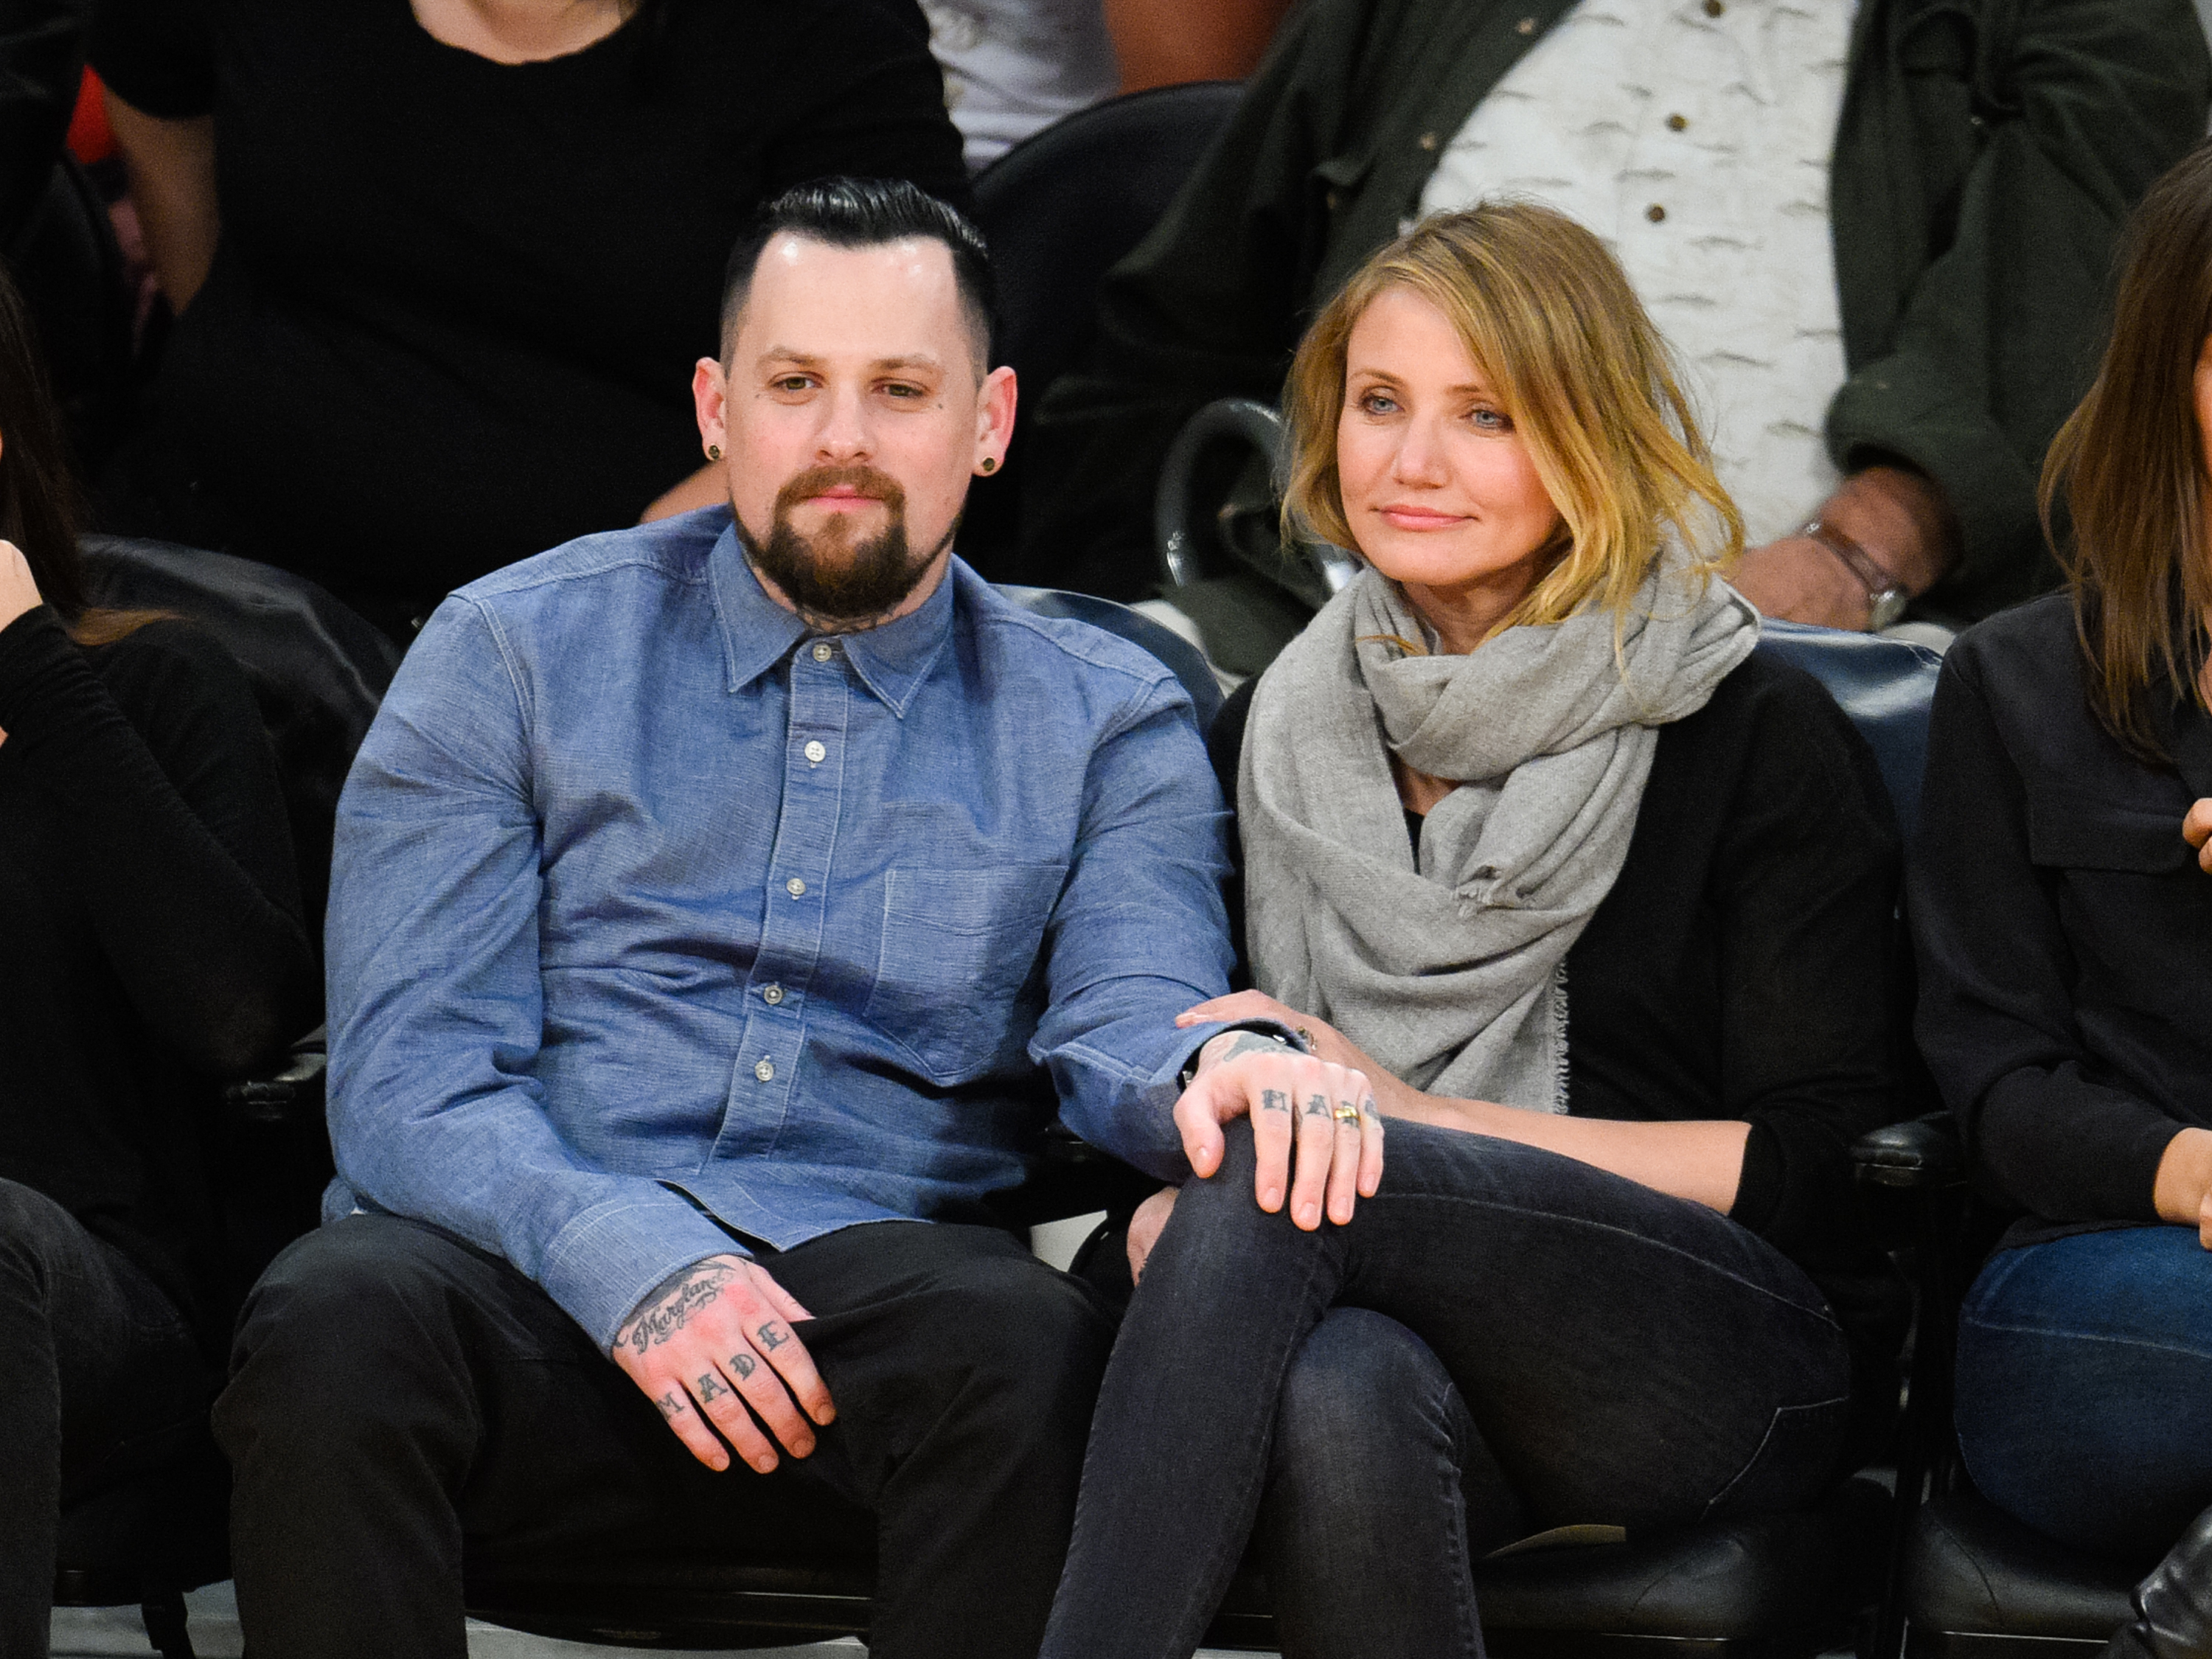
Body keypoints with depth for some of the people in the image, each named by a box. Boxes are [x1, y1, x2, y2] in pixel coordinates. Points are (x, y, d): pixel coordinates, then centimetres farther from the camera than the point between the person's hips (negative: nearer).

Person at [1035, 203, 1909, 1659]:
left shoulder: (1762, 739, 3)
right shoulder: (1289, 731, 18)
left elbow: (1831, 1167, -2)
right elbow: (1225, 1059, 24)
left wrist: (1421, 1116, -6)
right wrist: (1178, 1209, -2)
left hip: (1748, 1368, -3)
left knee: (1284, 1176, -32)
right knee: (1342, 1392, -38)